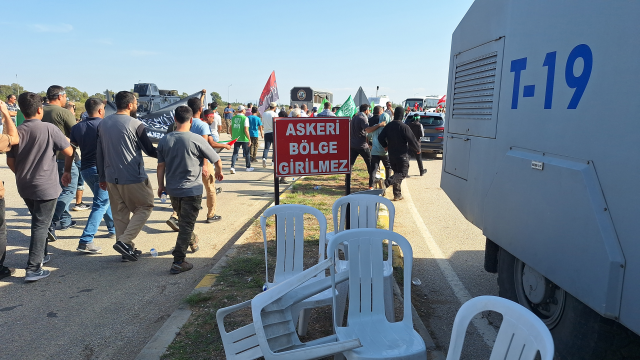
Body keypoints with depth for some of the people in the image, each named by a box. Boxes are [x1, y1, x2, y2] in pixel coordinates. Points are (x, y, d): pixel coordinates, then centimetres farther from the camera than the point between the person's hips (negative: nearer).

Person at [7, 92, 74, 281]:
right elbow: (69, 152, -10)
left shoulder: (17, 132, 0)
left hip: (24, 187, 5)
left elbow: (10, 161, 4)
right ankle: (33, 269, -3)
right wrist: (67, 171, 6)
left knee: (38, 221, 24)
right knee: (41, 225, -1)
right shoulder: (49, 128, -11)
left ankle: (41, 255, 36)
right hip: (46, 186, -5)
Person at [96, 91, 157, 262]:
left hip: (111, 177, 7)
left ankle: (127, 250, 18)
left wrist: (102, 177, 19)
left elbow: (99, 153, 12)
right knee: (145, 207, 9)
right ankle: (124, 241, -3)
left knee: (119, 213, 13)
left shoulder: (103, 124, 9)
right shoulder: (136, 124, -12)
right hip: (133, 177, -6)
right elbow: (149, 150, -6)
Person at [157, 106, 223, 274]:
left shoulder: (164, 140, -2)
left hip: (173, 189, 5)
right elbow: (217, 161, -8)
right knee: (186, 225, -1)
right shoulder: (197, 140, -14)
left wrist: (161, 186, 15)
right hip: (192, 190, -5)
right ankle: (178, 262, -1)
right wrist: (219, 172, 13)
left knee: (183, 220, 25)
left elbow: (161, 166, 3)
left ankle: (192, 242, 47)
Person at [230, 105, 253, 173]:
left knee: (235, 153, 6)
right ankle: (248, 167, 24)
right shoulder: (245, 118, -11)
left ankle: (232, 167, -9)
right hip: (244, 139, -4)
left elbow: (231, 128, 11)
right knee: (247, 153, 12)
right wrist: (249, 139, -9)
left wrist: (232, 137, 23)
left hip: (235, 139, 4)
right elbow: (246, 130, -16)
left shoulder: (233, 118, 6)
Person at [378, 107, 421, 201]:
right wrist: (417, 149, 3)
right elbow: (412, 141, -15)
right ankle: (386, 182, -25)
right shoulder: (404, 127, -16)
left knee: (397, 173, 16)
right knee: (402, 173, 0)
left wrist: (386, 146, 21)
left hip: (391, 155, 7)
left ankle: (397, 195, 15)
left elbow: (380, 137, 4)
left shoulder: (388, 126, 2)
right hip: (402, 155, -6)